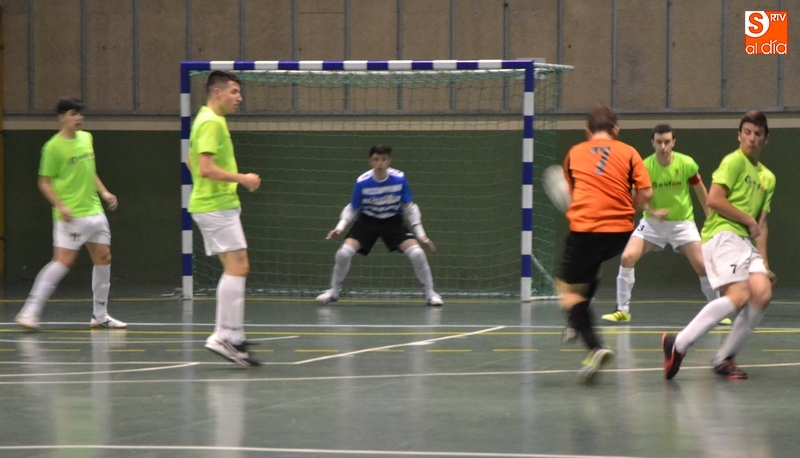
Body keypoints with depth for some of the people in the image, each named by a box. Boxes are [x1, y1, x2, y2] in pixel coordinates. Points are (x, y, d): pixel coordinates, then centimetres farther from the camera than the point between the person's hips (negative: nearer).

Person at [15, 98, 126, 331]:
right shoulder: (53, 147, -11)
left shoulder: (86, 138, 10)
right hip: (71, 216, -7)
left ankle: (100, 315, 19)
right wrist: (60, 206, -20)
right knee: (64, 261, -15)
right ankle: (30, 312, -12)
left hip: (94, 211, 7)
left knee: (103, 258, 8)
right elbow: (45, 183, -8)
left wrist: (104, 192, 11)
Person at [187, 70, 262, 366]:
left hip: (211, 205, 11)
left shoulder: (207, 120, 16)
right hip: (217, 206, -11)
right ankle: (224, 336, -16)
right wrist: (242, 179, -17)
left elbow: (192, 161, 27)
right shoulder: (212, 123, -15)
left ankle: (230, 336, 11)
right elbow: (206, 168, -24)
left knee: (234, 268, 11)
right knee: (237, 266, -13)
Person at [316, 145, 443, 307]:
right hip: (367, 221, 0)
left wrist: (421, 234, -10)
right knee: (344, 253, -18)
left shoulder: (399, 179, -19)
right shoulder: (362, 182, -21)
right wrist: (340, 226, -22)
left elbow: (409, 207, -6)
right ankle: (333, 292, 7)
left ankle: (430, 294, 2)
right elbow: (352, 209, -6)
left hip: (393, 222, 0)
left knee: (417, 254, -18)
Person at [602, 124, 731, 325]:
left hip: (682, 222, 0)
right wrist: (653, 211, -27)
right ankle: (622, 310, -4)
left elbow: (700, 190, 1)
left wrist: (710, 218, 7)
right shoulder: (645, 166, -16)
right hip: (652, 223, 0)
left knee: (702, 265, -10)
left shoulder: (687, 164, -15)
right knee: (627, 257, -17)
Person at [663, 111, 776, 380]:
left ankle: (724, 358, -5)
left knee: (762, 293, -17)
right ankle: (678, 345, -18)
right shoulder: (734, 161, 0)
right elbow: (714, 199, -11)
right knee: (738, 296, -26)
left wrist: (764, 263, 13)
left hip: (746, 242, 7)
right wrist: (749, 220, -5)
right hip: (723, 235, -7)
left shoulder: (768, 178, 24)